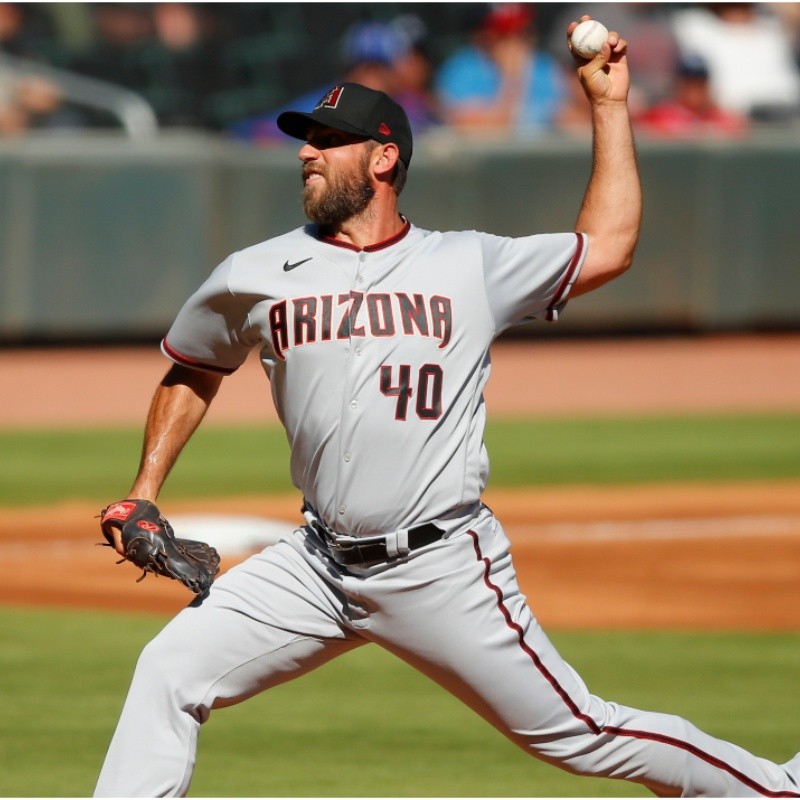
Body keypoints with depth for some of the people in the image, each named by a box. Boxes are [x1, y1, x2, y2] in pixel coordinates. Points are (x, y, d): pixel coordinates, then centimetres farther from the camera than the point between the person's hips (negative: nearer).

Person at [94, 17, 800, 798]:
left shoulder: (469, 267, 1)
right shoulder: (255, 278, 6)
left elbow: (605, 248, 4)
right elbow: (193, 368, 22)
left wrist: (609, 105, 5)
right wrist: (145, 491, 14)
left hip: (443, 571, -3)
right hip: (319, 563, 3)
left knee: (575, 735, -1)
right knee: (170, 672, -8)